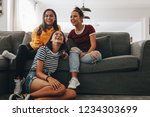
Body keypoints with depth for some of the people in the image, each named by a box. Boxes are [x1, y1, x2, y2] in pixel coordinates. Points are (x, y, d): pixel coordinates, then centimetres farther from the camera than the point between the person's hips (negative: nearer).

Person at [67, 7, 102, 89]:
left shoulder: (89, 28, -1)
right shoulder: (71, 33, 9)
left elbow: (93, 45, -8)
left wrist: (86, 54, -23)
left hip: (90, 53, -2)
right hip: (78, 55, 3)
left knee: (97, 54, -36)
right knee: (73, 49, -29)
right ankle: (74, 79, -41)